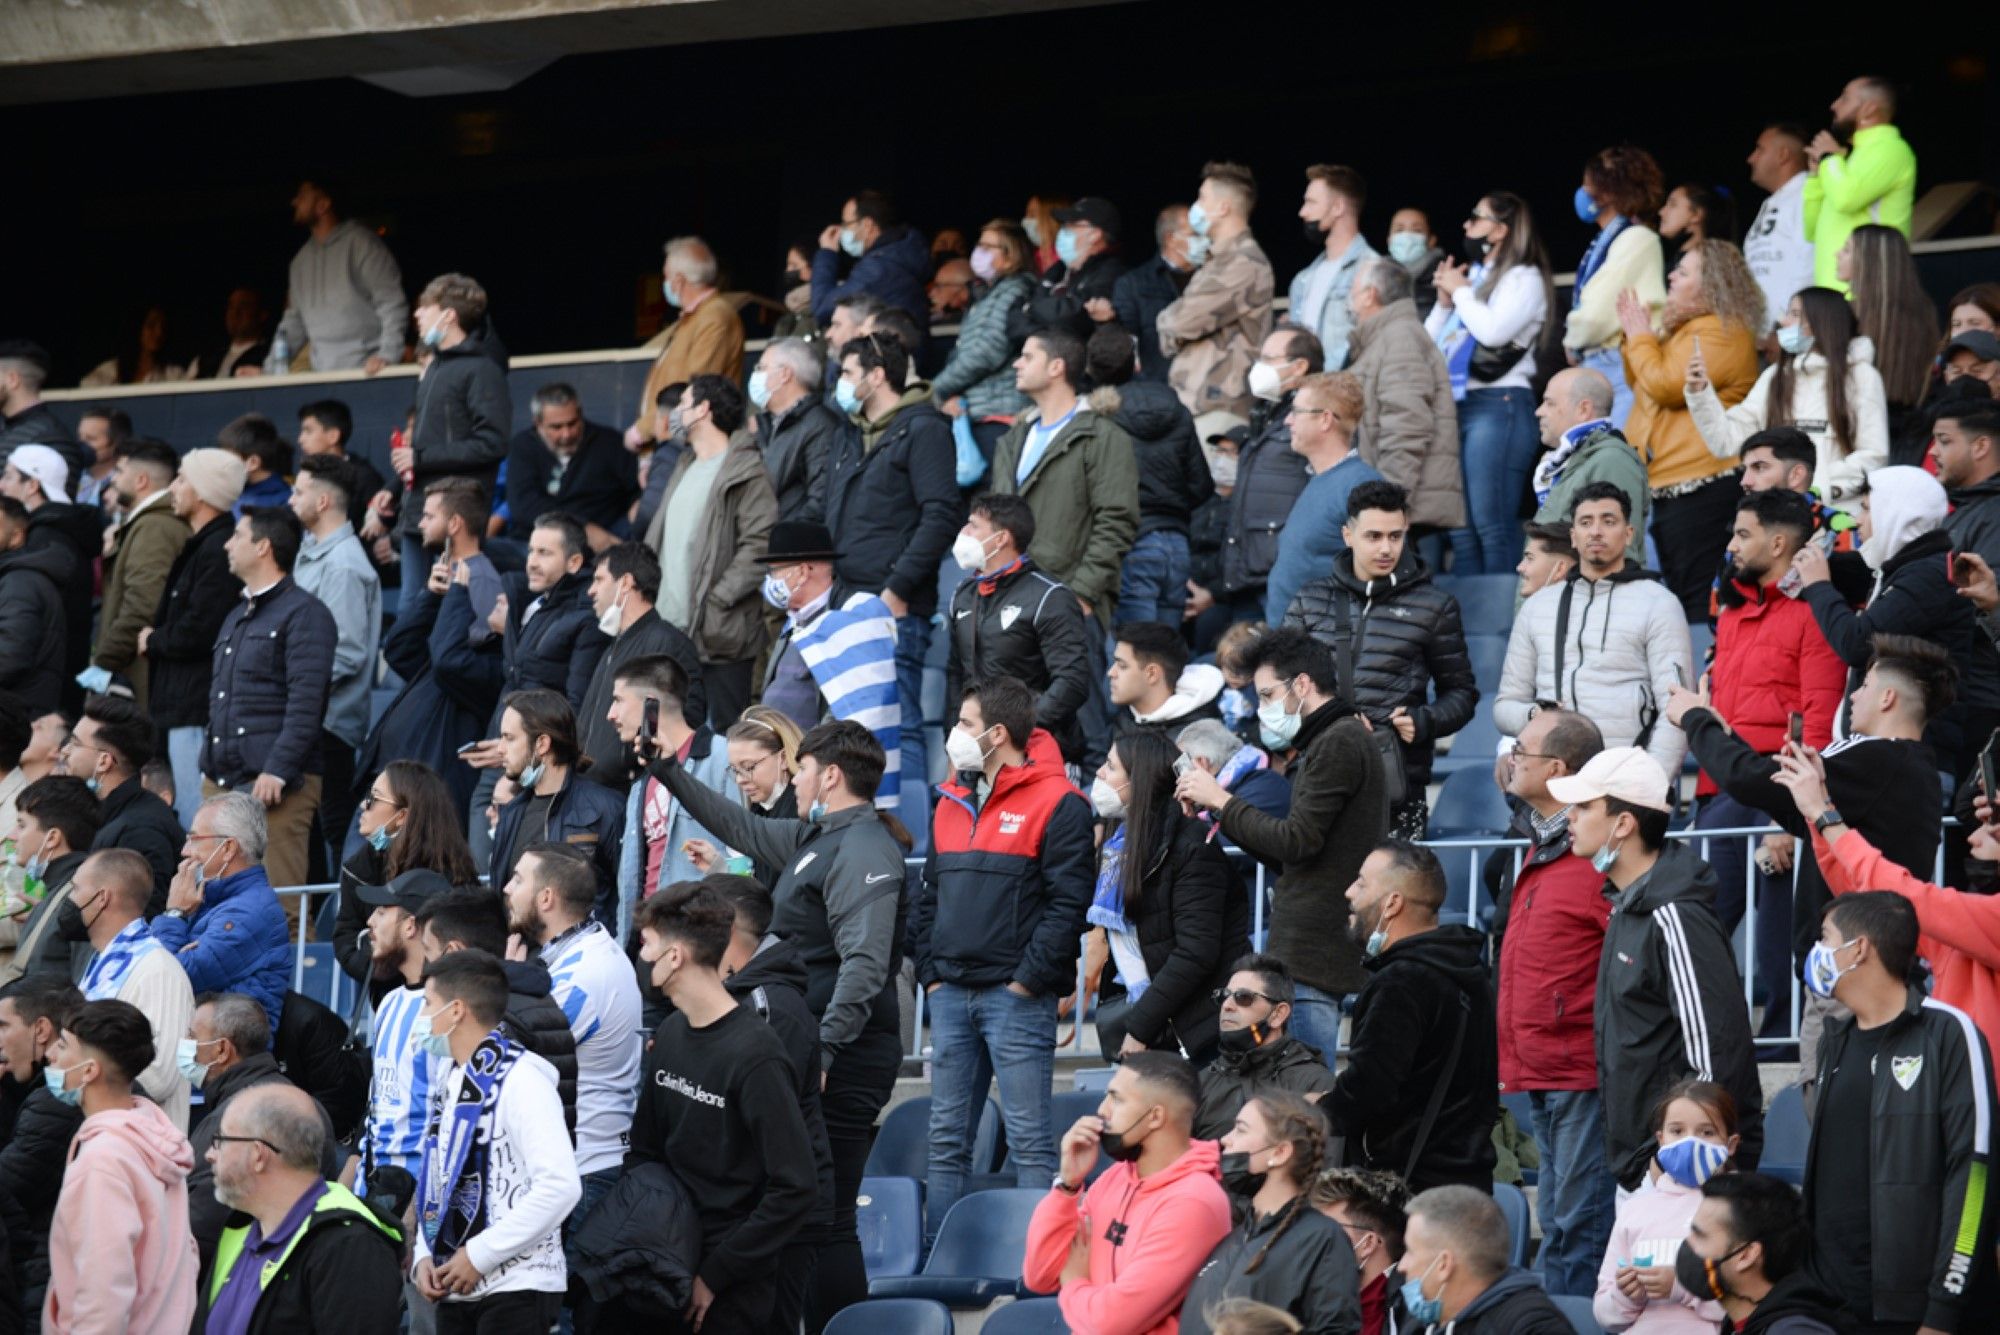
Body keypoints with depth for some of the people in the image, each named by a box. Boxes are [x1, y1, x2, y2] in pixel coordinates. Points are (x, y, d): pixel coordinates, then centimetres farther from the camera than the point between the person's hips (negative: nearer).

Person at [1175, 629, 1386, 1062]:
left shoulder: (1338, 742, -11)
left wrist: (1222, 802, -7)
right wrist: (1220, 811, 12)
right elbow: (1292, 855, 20)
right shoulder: (1338, 739, 21)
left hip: (1313, 952, -10)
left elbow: (1297, 841, -17)